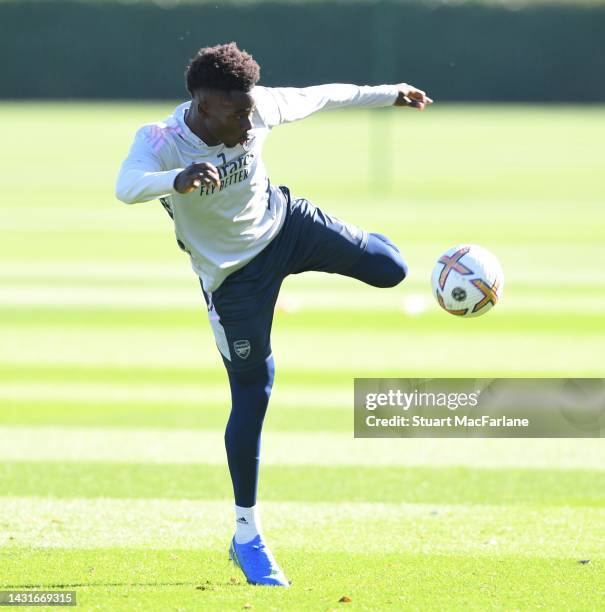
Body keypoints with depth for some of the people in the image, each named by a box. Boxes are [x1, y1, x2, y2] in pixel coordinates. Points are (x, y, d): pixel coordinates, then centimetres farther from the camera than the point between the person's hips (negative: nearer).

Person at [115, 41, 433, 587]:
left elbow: (317, 97, 0)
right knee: (252, 393, -4)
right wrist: (177, 180, -73)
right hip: (232, 273, -4)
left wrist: (387, 94, 9)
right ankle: (247, 537, 9)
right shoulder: (160, 141, -31)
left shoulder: (256, 108, -18)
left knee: (390, 270, -5)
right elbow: (128, 187, -52)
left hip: (284, 223, 4)